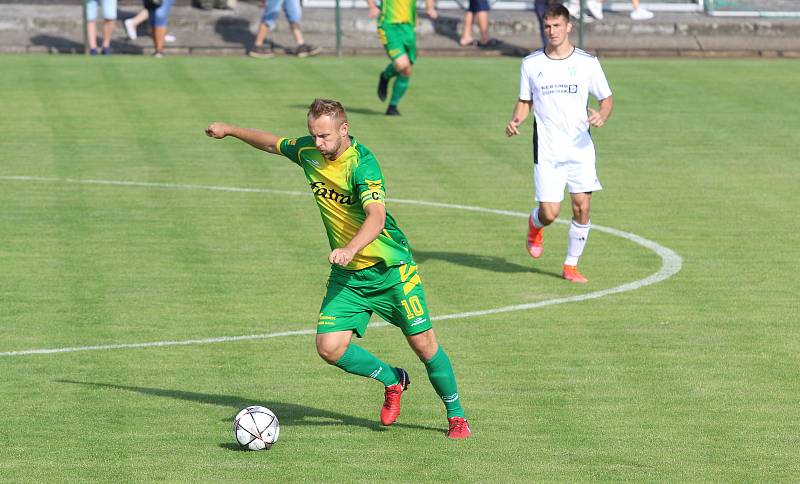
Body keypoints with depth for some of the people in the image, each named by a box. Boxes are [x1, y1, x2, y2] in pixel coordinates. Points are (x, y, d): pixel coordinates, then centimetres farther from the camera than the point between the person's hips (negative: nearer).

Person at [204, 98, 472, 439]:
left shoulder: (362, 164, -24)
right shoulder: (308, 151, -3)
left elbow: (377, 218, -39)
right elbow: (273, 143, 20)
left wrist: (350, 249, -55)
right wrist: (229, 130, 28)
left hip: (390, 269, -6)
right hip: (346, 274, 6)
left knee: (423, 343, -4)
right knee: (329, 347, -9)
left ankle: (456, 414, 17)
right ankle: (392, 380, 18)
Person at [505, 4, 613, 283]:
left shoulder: (587, 62, 1)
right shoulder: (531, 64, 4)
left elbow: (606, 99, 8)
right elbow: (525, 101, 14)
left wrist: (602, 117, -14)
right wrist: (515, 121, -7)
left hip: (581, 148, 0)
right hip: (547, 152, 0)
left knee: (582, 208, -5)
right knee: (550, 213, -7)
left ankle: (571, 266, 12)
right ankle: (535, 226, 30)